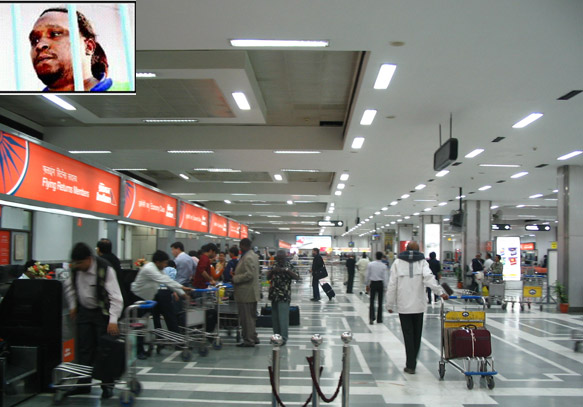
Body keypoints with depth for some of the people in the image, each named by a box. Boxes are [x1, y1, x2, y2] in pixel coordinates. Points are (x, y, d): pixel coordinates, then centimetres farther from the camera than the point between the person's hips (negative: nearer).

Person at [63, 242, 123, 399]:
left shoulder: (105, 269, -24)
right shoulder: (75, 268, -6)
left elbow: (115, 296, -25)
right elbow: (69, 285, 17)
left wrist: (113, 320, -31)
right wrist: (72, 305, 13)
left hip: (102, 313, -5)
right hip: (83, 311, 5)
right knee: (84, 350, 9)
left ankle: (108, 385, 10)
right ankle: (84, 384, 20)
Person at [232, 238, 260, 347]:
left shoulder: (248, 258, -19)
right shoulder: (253, 255, 14)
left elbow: (249, 275, -26)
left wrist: (235, 279, -15)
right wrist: (236, 275, 12)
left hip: (246, 293, -11)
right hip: (252, 292, 11)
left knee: (246, 318, -3)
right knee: (251, 317, 17)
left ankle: (249, 341, 3)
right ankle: (253, 338, 26)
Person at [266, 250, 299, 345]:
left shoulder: (289, 266, -3)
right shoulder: (275, 266, 12)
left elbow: (297, 277, -14)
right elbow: (268, 277, 13)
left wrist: (286, 270, -25)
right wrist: (272, 271, -7)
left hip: (284, 296, -6)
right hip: (274, 295, 6)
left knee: (283, 317, -9)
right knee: (275, 317, 10)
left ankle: (283, 338, -5)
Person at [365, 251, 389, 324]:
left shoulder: (370, 264, -4)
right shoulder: (384, 266, -6)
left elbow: (367, 275, 0)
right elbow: (386, 278, -6)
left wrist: (367, 285, 10)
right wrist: (385, 287, 0)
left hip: (373, 283, 0)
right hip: (380, 284, 0)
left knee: (372, 301, 2)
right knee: (380, 302, 10)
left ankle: (371, 317, -13)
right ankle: (379, 319, 16)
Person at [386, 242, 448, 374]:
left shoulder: (397, 262, 3)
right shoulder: (422, 262, 3)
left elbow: (392, 285, 1)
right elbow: (428, 277, -17)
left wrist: (390, 305, 7)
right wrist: (440, 292, -22)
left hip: (403, 306, -1)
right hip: (418, 305, 1)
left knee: (408, 335, 2)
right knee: (417, 335, 14)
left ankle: (410, 365, -1)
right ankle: (412, 363, 22)